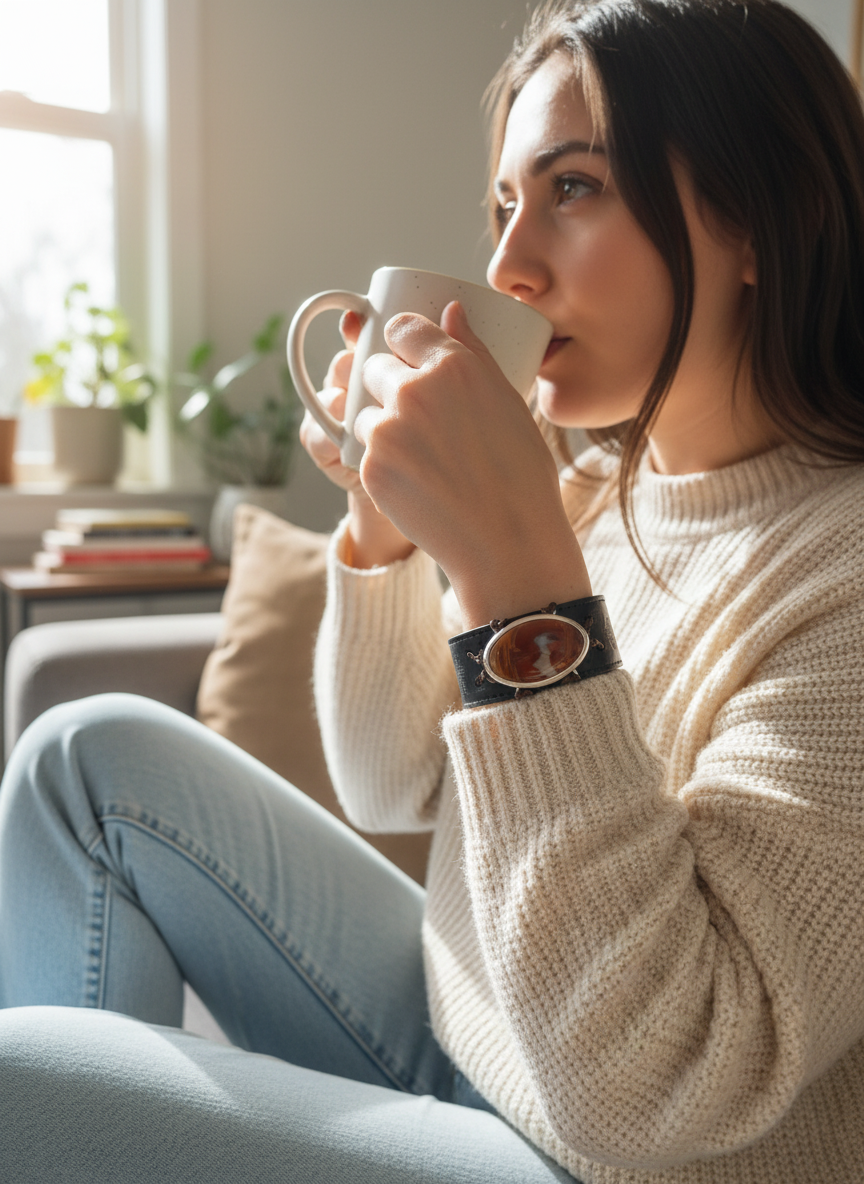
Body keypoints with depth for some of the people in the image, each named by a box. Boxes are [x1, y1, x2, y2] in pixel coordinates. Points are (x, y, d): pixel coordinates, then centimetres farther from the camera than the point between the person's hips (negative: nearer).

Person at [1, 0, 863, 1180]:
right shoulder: (595, 485, -1)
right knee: (96, 753, 2)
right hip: (457, 1047, 7)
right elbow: (395, 788, 5)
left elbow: (649, 1088, -30)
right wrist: (386, 529, -11)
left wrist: (517, 572, -34)